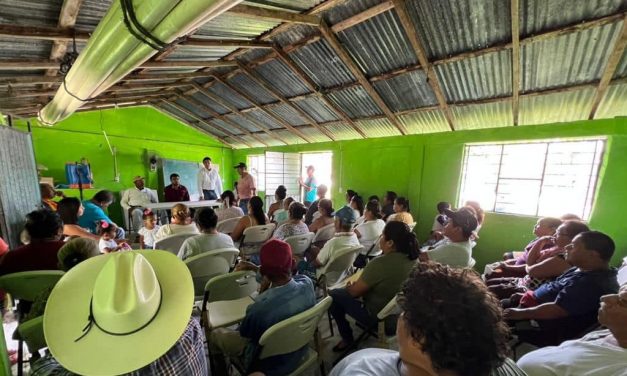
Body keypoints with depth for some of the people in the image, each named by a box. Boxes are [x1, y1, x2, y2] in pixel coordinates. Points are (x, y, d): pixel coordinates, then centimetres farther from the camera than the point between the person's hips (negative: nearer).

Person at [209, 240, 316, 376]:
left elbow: (243, 333, -17)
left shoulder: (259, 308, -41)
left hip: (270, 365, -4)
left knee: (214, 335, 14)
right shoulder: (307, 283, -25)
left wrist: (261, 291, -20)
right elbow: (284, 278, -1)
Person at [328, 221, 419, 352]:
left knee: (333, 295, 3)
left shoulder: (380, 263, -33)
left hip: (378, 317, -8)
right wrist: (359, 283, 9)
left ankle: (347, 339, 18)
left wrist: (348, 287, 3)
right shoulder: (412, 258, -9)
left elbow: (354, 292, -19)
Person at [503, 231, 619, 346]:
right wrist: (527, 295, 12)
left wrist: (520, 313, -18)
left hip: (548, 329, -9)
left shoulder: (590, 284, -26)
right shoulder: (584, 269, 6)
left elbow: (556, 310, -26)